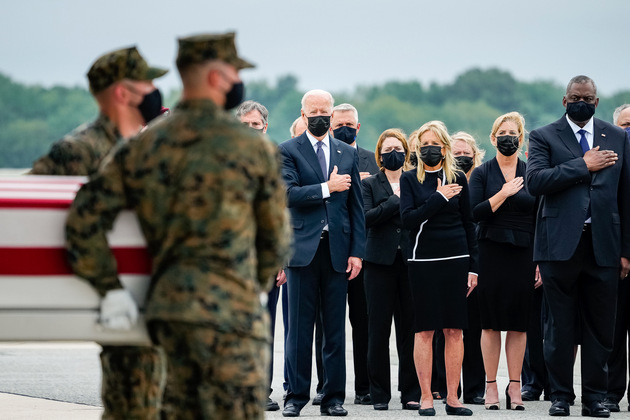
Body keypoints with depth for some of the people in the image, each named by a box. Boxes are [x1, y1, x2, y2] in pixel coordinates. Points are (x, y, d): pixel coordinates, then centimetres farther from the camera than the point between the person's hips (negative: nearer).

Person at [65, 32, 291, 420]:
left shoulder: (142, 147, 8)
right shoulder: (254, 148, -2)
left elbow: (85, 216, 0)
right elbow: (276, 237, 7)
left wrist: (110, 288, 6)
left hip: (166, 306, 6)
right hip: (229, 311, -6)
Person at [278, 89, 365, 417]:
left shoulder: (348, 154, 12)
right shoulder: (288, 151, 3)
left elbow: (356, 206, 10)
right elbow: (288, 194, -12)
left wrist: (357, 251, 3)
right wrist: (326, 188, -13)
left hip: (337, 251, 3)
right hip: (303, 249, -2)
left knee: (336, 329, 4)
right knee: (299, 328, 0)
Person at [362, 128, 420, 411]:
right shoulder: (370, 184, 8)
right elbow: (367, 217, -9)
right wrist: (398, 203, -14)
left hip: (410, 261, 1)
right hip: (381, 263, -1)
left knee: (410, 329, 0)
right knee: (379, 330, -1)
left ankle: (411, 393, 5)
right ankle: (380, 395, 5)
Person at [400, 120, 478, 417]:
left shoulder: (458, 179, 8)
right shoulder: (410, 179, 4)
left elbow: (468, 223, 11)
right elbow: (408, 219, -8)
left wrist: (473, 267, 7)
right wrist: (439, 198, -13)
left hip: (456, 259, 2)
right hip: (423, 260, -2)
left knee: (454, 330, 1)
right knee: (425, 330, -1)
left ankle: (452, 398, 6)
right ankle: (426, 397, 3)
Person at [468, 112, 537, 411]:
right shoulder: (482, 174, 4)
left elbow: (540, 220, 8)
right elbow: (475, 213, -8)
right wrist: (503, 194, -17)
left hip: (524, 252, 2)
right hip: (491, 252, -1)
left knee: (519, 323, 2)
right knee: (491, 322, 0)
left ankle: (514, 387, 6)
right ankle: (491, 386, 5)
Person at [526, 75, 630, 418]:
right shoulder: (544, 137, 4)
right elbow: (535, 181, -13)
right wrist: (583, 166, -15)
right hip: (561, 244, -2)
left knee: (600, 326, 4)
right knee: (559, 326, 2)